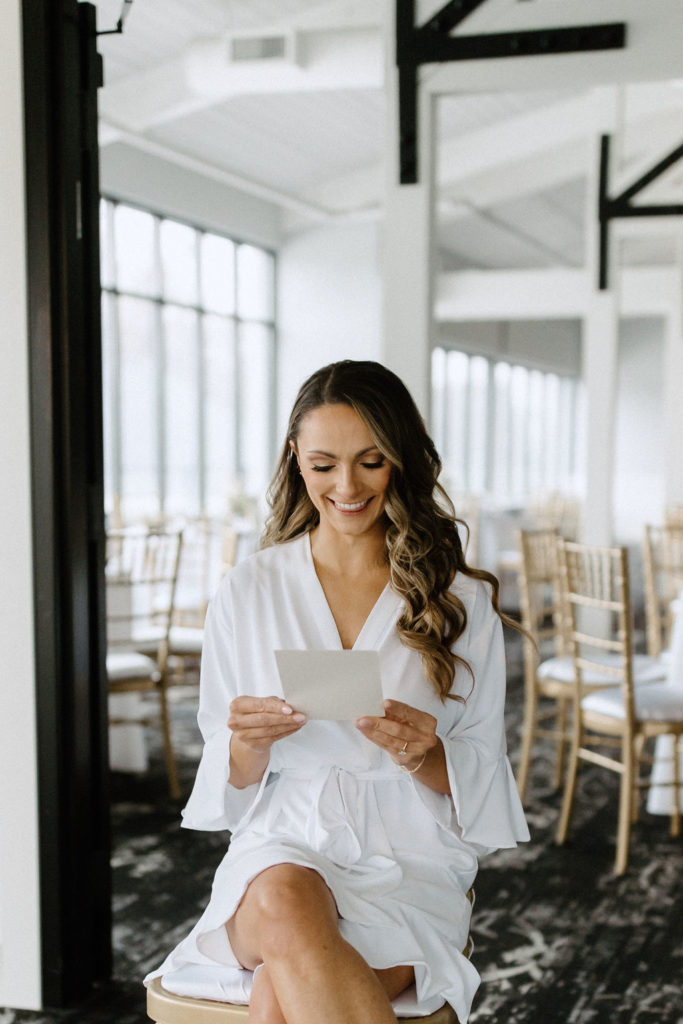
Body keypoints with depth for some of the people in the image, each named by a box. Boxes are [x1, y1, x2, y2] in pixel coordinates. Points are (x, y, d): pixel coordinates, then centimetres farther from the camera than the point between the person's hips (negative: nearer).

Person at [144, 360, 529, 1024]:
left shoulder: (459, 600, 5)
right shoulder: (249, 590, 7)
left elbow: (484, 779, 6)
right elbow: (231, 781, 10)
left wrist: (424, 756, -16)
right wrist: (251, 741, -13)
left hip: (410, 867, -2)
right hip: (279, 850, 2)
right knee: (287, 903, -35)